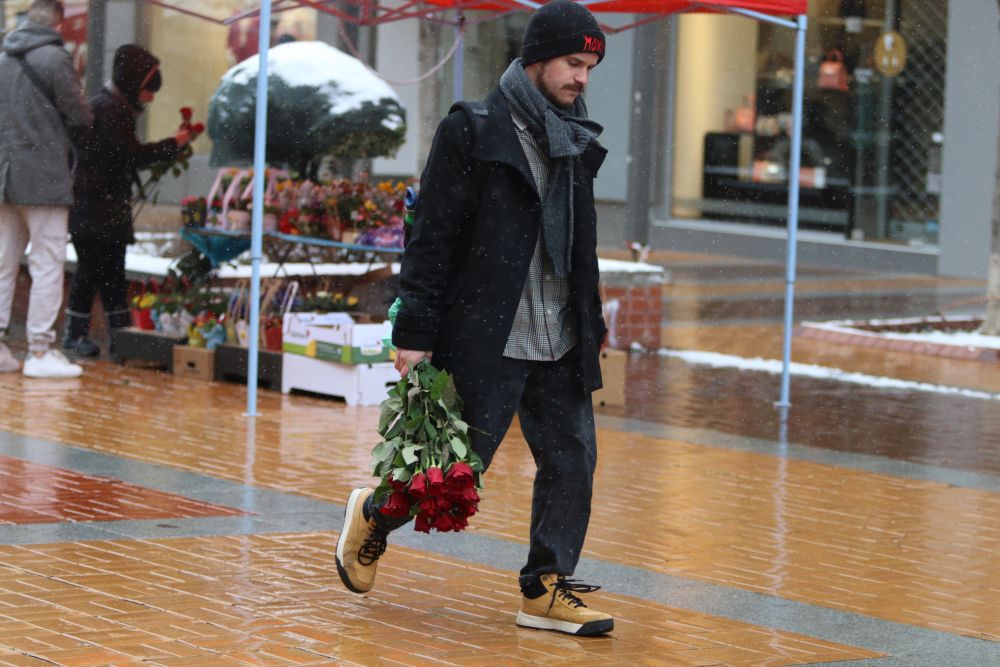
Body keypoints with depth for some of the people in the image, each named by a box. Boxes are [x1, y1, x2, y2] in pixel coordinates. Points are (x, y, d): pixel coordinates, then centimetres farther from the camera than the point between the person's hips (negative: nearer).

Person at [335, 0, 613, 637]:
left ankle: (547, 590, 9)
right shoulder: (474, 132, -8)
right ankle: (374, 514, 27)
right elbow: (432, 238, -10)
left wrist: (592, 327, 18)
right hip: (487, 340, -6)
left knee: (573, 459, 0)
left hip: (559, 346, 7)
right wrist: (415, 333, -13)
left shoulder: (576, 140, 13)